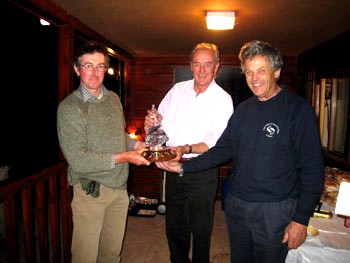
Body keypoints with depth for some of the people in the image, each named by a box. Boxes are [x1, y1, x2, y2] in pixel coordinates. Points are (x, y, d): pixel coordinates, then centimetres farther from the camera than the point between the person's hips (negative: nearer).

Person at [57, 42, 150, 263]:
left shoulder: (114, 99, 7)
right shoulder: (69, 107, -14)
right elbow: (78, 160, -20)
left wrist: (136, 144, 2)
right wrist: (123, 157, -19)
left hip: (119, 188, 6)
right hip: (90, 192, -5)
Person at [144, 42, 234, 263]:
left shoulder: (223, 99, -8)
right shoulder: (178, 90, 5)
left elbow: (219, 143, -17)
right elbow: (162, 124, 7)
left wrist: (187, 149, -31)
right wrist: (152, 124, -16)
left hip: (202, 173, -4)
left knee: (201, 229, 13)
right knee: (175, 226, 20)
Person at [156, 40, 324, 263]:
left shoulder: (299, 110, -11)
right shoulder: (243, 109, 5)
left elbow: (312, 169, -12)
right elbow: (223, 150, 8)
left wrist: (301, 219, -14)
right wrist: (184, 167, 0)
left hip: (275, 211, -5)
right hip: (237, 205, 5)